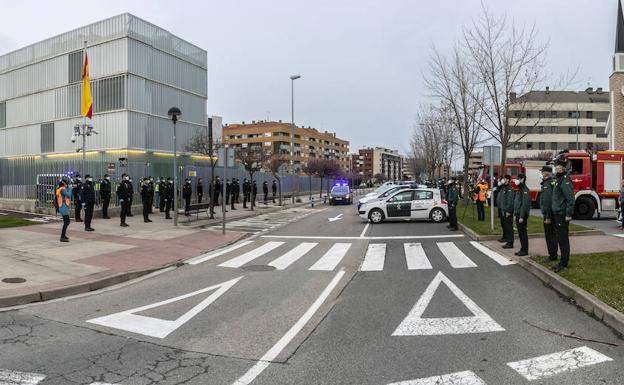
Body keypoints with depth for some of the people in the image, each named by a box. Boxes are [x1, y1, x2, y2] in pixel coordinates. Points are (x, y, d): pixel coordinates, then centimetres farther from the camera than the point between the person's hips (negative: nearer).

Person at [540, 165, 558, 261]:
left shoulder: (547, 184, -17)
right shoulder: (552, 183, 14)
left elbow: (548, 202, -22)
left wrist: (547, 217, -23)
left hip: (548, 214, -10)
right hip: (550, 214, 10)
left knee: (549, 235, -4)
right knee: (552, 235, 14)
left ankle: (552, 256, 2)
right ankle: (553, 255, 22)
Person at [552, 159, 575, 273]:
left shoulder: (565, 181, -14)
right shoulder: (558, 180, 17)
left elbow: (570, 198, -20)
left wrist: (568, 214, -22)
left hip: (562, 215, -10)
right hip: (557, 214, 10)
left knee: (563, 239, -5)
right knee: (561, 238, 13)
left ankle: (564, 263, 1)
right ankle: (563, 261, 20)